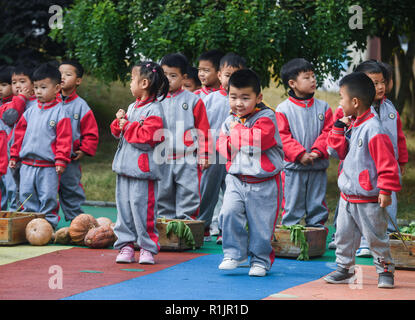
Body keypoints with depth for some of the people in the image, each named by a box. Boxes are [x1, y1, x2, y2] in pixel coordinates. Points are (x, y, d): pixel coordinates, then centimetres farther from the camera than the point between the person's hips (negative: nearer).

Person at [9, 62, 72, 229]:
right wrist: (14, 155, 14)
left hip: (49, 166, -5)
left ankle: (49, 224, 7)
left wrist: (61, 160, -14)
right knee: (27, 196, 8)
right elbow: (20, 133, 17)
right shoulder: (30, 112, 11)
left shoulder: (60, 112, -5)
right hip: (27, 164, 5)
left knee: (48, 198, -2)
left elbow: (64, 138, -9)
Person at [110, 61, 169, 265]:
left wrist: (128, 126, -12)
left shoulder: (154, 110, -11)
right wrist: (120, 121, 1)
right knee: (124, 206, 9)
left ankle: (148, 247, 3)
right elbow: (117, 131, 22)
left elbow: (148, 137, -21)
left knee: (142, 207, -6)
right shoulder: (132, 107, 16)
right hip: (125, 166, 8)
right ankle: (125, 245, 15)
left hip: (143, 170, -8)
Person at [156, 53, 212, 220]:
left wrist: (204, 156, -1)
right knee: (163, 194, 8)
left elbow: (203, 130, 2)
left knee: (188, 194, -3)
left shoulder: (193, 100, 1)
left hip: (188, 159, -3)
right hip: (162, 159, 3)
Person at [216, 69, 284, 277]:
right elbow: (221, 143, 12)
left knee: (261, 224, 2)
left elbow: (260, 139, -24)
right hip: (236, 179, 4)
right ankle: (233, 254, 2)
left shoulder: (266, 118, -9)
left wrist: (237, 131, -12)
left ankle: (260, 260, 21)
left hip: (263, 183, -4)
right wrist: (230, 147, -12)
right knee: (229, 213, -14)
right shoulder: (229, 121, 10)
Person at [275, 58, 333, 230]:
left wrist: (316, 151, -14)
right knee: (292, 204, 4)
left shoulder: (323, 107, 6)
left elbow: (328, 132, 1)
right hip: (292, 167, -3)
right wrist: (300, 154, -17)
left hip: (318, 167, 3)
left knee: (317, 202, 9)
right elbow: (282, 137, -8)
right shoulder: (283, 110, -3)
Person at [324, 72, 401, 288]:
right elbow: (340, 150, 16)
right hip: (347, 196, 8)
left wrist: (385, 190, -21)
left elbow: (386, 162, -20)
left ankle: (385, 271, 15)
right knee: (344, 235, 13)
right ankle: (343, 268, 23)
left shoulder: (373, 129, -20)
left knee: (375, 237, 3)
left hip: (368, 199, -8)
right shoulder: (352, 126, 8)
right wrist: (339, 127, 4)